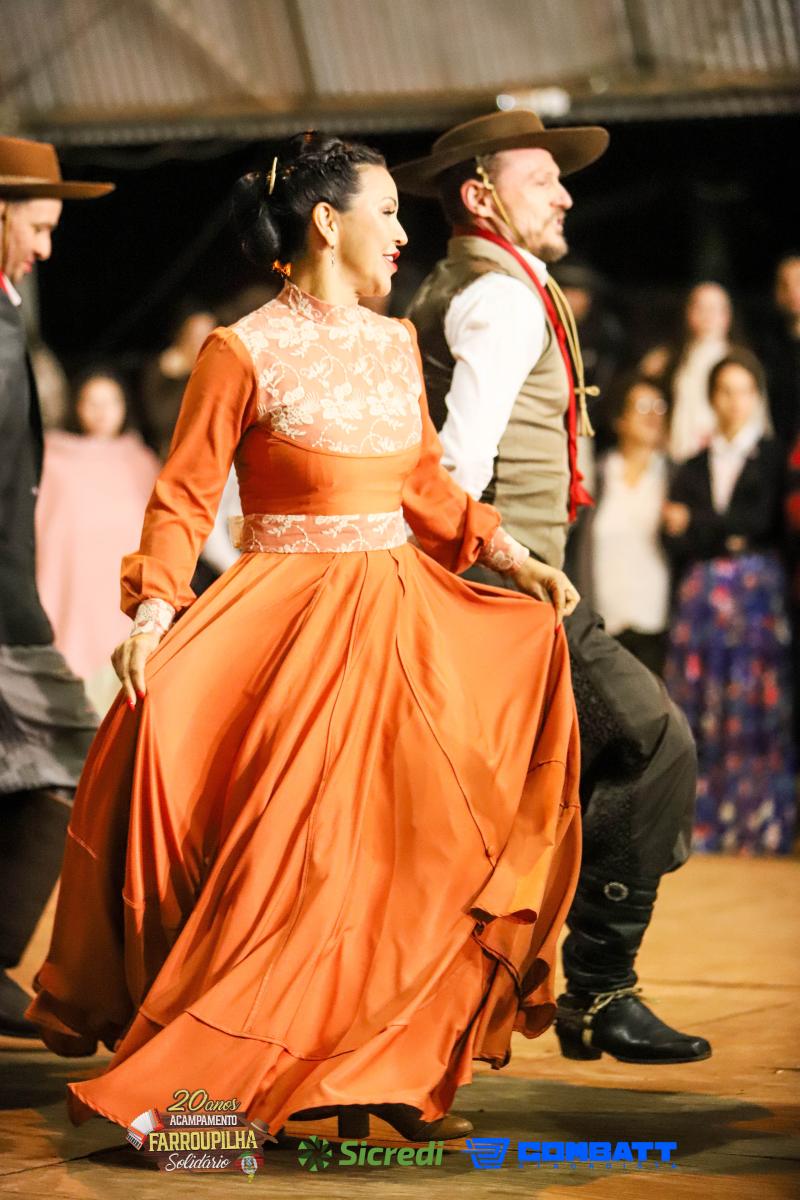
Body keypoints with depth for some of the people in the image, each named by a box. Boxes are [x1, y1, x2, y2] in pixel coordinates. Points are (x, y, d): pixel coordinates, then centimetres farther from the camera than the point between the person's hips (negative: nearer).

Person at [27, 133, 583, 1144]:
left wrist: (519, 562, 10)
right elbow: (183, 496, -8)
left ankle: (393, 1069, 8)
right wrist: (153, 613, -20)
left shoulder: (395, 342, 12)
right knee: (286, 848, -12)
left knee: (404, 838, 0)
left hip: (401, 612, 6)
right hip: (292, 617, -6)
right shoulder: (243, 353, -7)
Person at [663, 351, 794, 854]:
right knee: (702, 713, -3)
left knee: (756, 711, -8)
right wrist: (730, 536, -7)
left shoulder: (774, 458, 7)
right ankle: (705, 825, -1)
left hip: (758, 595, -3)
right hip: (701, 599, 3)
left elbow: (764, 521, -5)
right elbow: (676, 542, 8)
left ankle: (760, 826, -6)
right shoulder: (693, 467, 17)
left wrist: (696, 524, 3)